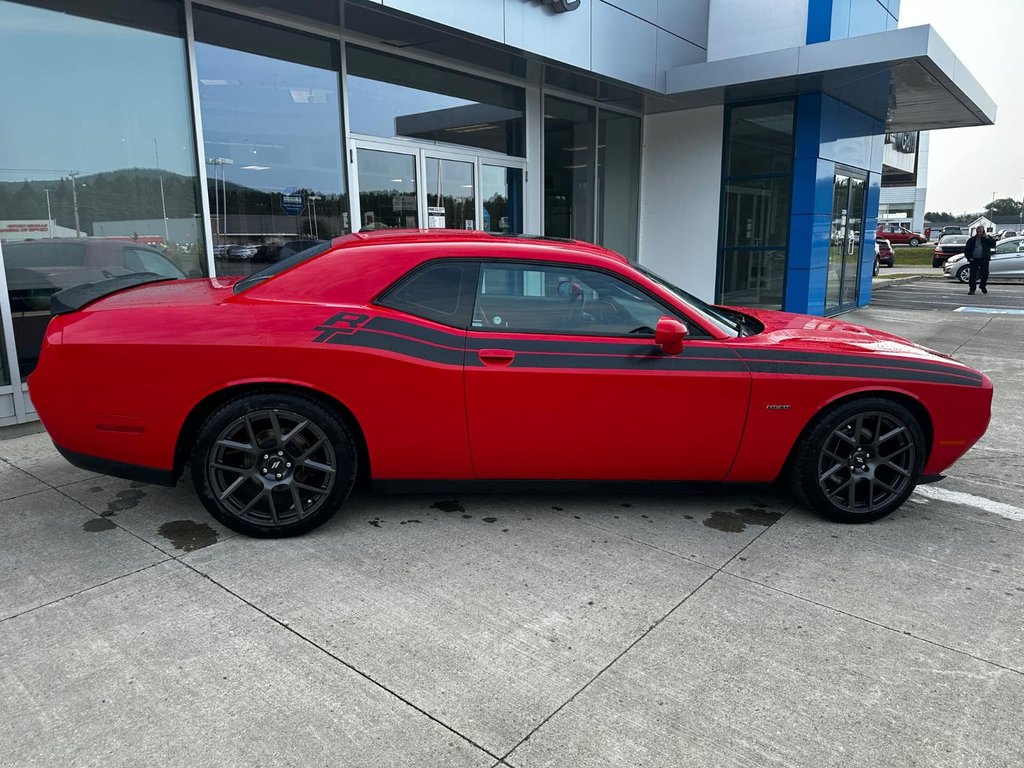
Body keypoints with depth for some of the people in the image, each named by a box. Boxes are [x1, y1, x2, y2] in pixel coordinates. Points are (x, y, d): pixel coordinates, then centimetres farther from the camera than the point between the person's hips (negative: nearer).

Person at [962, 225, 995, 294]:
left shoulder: (987, 238, 7)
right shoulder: (972, 239, 6)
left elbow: (993, 245, -5)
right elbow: (966, 249, 8)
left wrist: (988, 238, -14)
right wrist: (969, 258, -3)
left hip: (984, 260, 1)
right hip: (974, 260, -1)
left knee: (985, 274, 2)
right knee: (973, 275, -5)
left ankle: (983, 286, 25)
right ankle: (972, 290, -3)